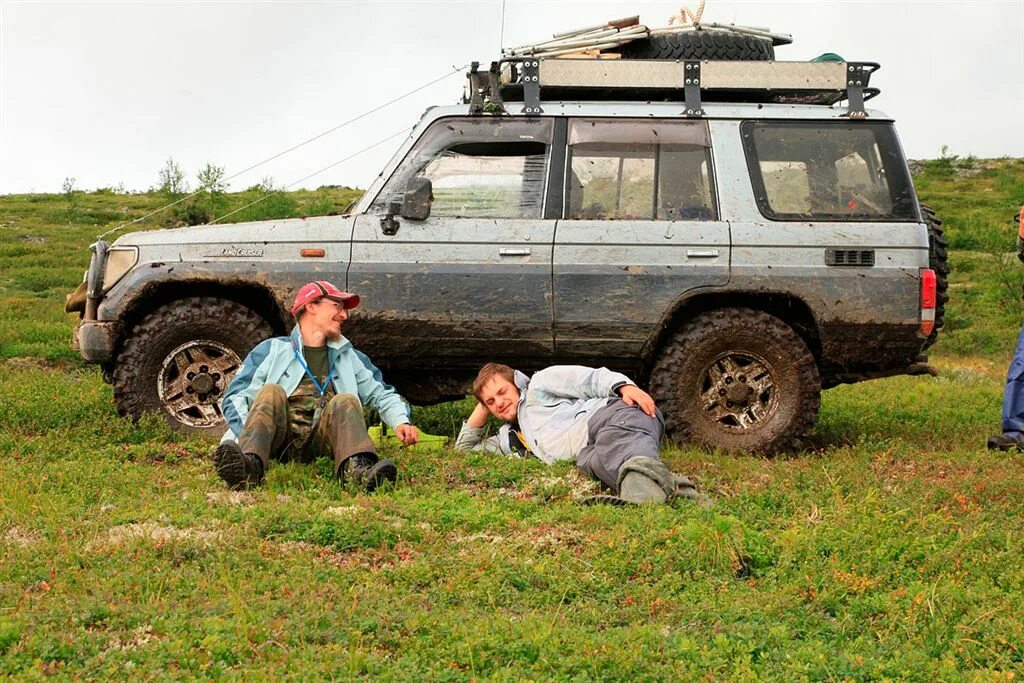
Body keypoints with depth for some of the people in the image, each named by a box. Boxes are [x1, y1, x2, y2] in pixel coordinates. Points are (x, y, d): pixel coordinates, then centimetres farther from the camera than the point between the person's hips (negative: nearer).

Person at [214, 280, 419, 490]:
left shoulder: (348, 357, 27)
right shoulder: (271, 351, 16)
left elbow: (382, 393, 24)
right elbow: (235, 397, 7)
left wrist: (401, 422, 2)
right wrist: (249, 437, -14)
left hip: (322, 442, 1)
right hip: (279, 440, -1)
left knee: (346, 401, -23)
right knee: (272, 391, -25)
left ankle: (356, 469, -55)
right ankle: (249, 465, -54)